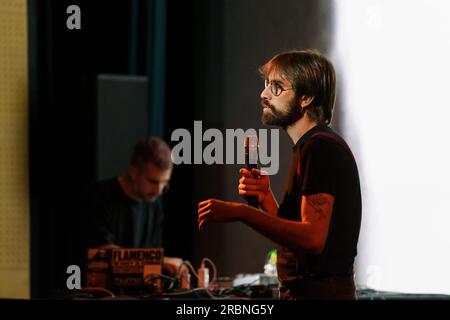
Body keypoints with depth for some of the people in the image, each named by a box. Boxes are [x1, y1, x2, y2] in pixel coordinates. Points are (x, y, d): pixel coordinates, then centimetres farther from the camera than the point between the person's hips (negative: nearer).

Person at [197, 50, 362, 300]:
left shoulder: (320, 148, -14)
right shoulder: (310, 147, 18)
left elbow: (313, 239, -25)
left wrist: (241, 213, -25)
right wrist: (266, 199, 2)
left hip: (319, 292, -10)